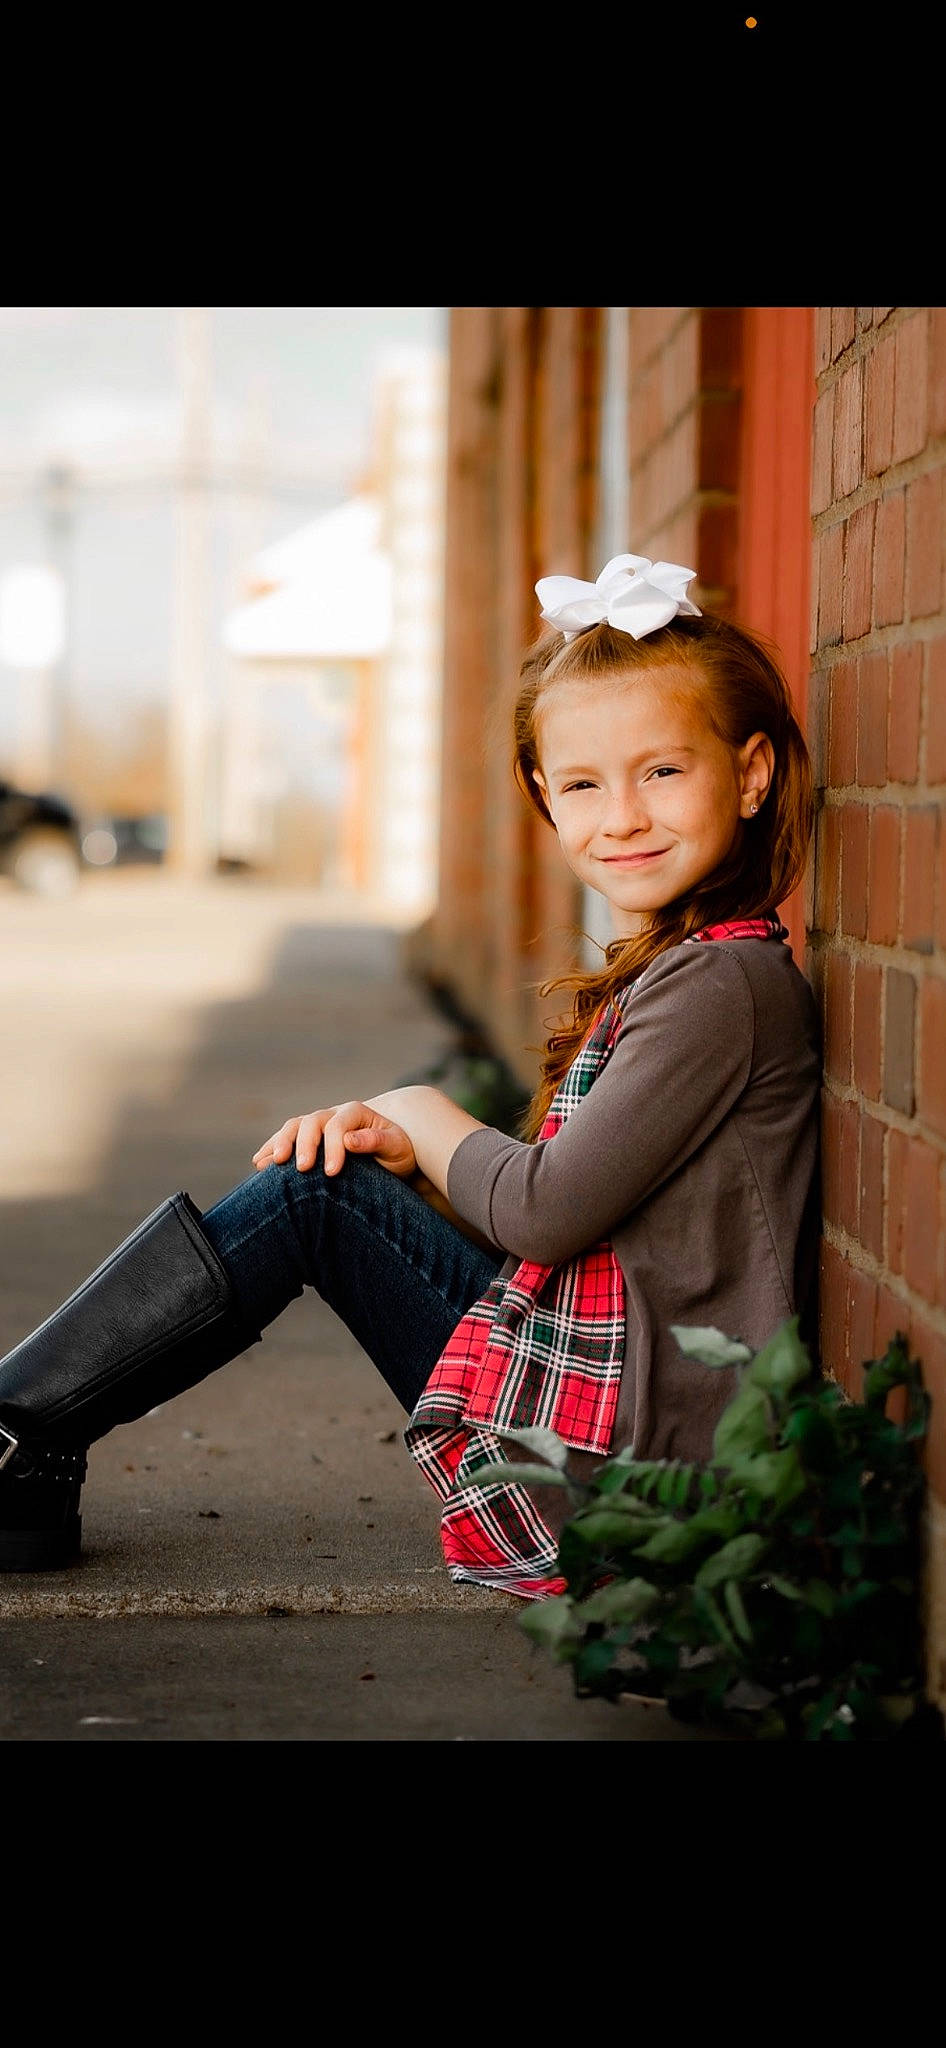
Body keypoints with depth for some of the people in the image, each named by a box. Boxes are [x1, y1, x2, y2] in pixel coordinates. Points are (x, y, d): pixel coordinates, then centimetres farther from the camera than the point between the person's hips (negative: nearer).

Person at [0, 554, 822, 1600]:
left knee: (313, 1199, -7)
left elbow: (550, 1210, -19)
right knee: (315, 1185, 7)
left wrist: (423, 1117, 0)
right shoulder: (663, 968, 15)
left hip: (630, 1453, -9)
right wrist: (404, 1149, -1)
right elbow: (553, 1204, 16)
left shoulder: (725, 983, -16)